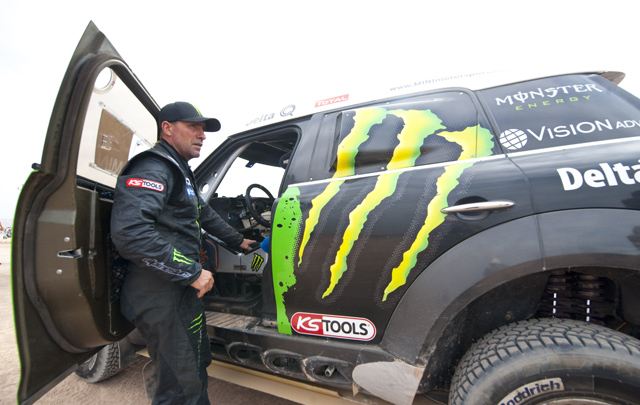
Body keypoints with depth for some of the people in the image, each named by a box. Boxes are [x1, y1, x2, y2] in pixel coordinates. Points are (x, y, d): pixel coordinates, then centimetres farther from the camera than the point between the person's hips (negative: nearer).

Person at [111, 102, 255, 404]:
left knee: (197, 367, 26)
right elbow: (129, 232, -31)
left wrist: (238, 240, 35)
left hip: (184, 292, 11)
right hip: (162, 297, -10)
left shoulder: (181, 173, 18)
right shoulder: (153, 169, -17)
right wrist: (192, 273, -26)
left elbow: (205, 214, 29)